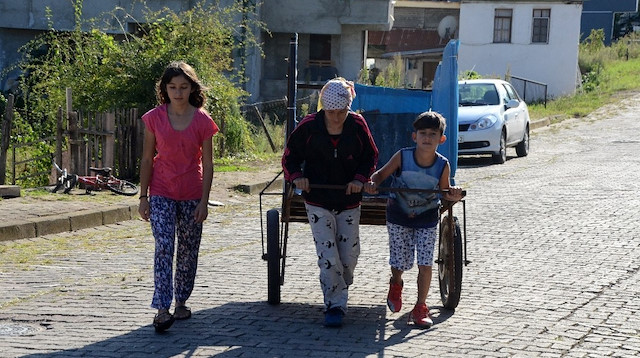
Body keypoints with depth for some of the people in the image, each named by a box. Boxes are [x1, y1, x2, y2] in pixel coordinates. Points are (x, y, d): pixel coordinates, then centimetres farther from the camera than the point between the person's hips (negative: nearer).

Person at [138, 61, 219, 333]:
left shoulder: (202, 121, -4)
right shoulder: (154, 118, -2)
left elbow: (207, 165, -1)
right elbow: (147, 159, 2)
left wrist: (204, 201, -6)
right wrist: (143, 197, 0)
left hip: (192, 195, 1)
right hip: (161, 193, -1)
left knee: (188, 250, 8)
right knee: (164, 247, -13)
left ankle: (181, 302, 25)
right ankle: (162, 308, -17)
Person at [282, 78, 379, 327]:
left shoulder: (357, 125, -6)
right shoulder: (309, 126, -10)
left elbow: (371, 157, 6)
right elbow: (290, 156, 2)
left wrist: (360, 179, -10)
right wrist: (296, 176, -16)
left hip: (349, 201, 2)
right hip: (318, 202, -2)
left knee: (349, 255, 10)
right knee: (328, 257, -10)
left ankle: (340, 289, 38)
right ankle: (335, 305, -2)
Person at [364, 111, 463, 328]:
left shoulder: (442, 165, -15)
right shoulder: (402, 157, -18)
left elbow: (445, 190, 0)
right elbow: (381, 174, -5)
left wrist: (453, 195, -22)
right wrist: (373, 184, -26)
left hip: (427, 220, 1)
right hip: (398, 217, 0)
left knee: (425, 264, -6)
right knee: (400, 263, 4)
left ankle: (420, 309, 10)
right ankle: (395, 285, 41)